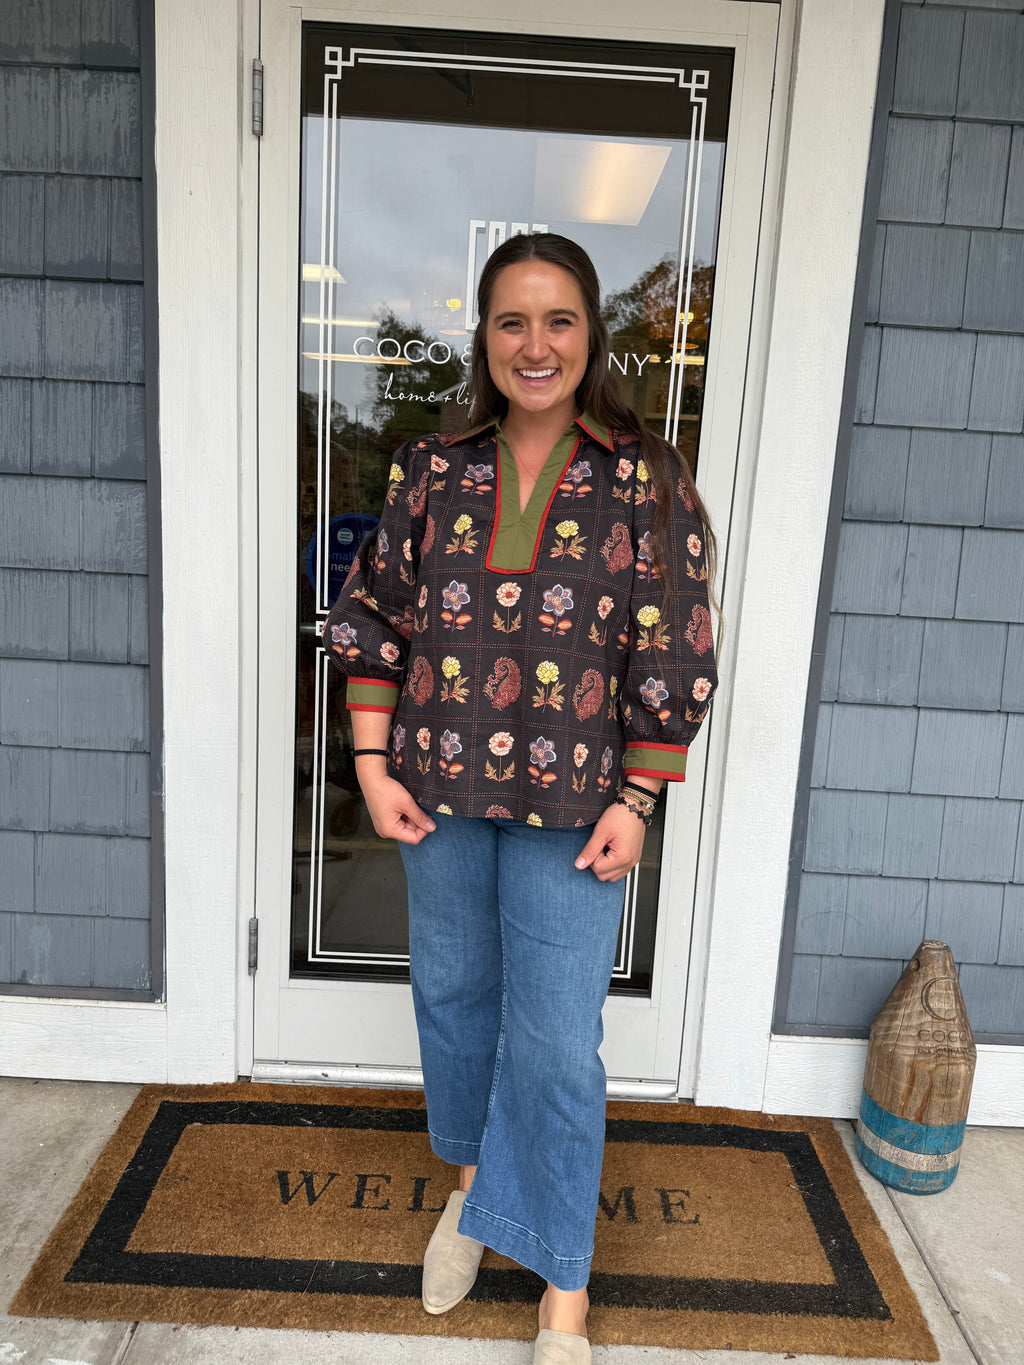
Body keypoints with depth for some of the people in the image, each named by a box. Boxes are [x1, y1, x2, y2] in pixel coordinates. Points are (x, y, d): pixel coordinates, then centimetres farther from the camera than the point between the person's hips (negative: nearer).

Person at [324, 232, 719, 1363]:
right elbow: (373, 620, 6)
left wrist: (635, 803, -6)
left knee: (556, 1040, 1)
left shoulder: (645, 480, -5)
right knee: (452, 992, 18)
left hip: (570, 806, -3)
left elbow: (671, 659, -4)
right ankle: (471, 1183, 48)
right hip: (439, 793, 4)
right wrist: (372, 764, 0)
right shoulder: (432, 471, 2)